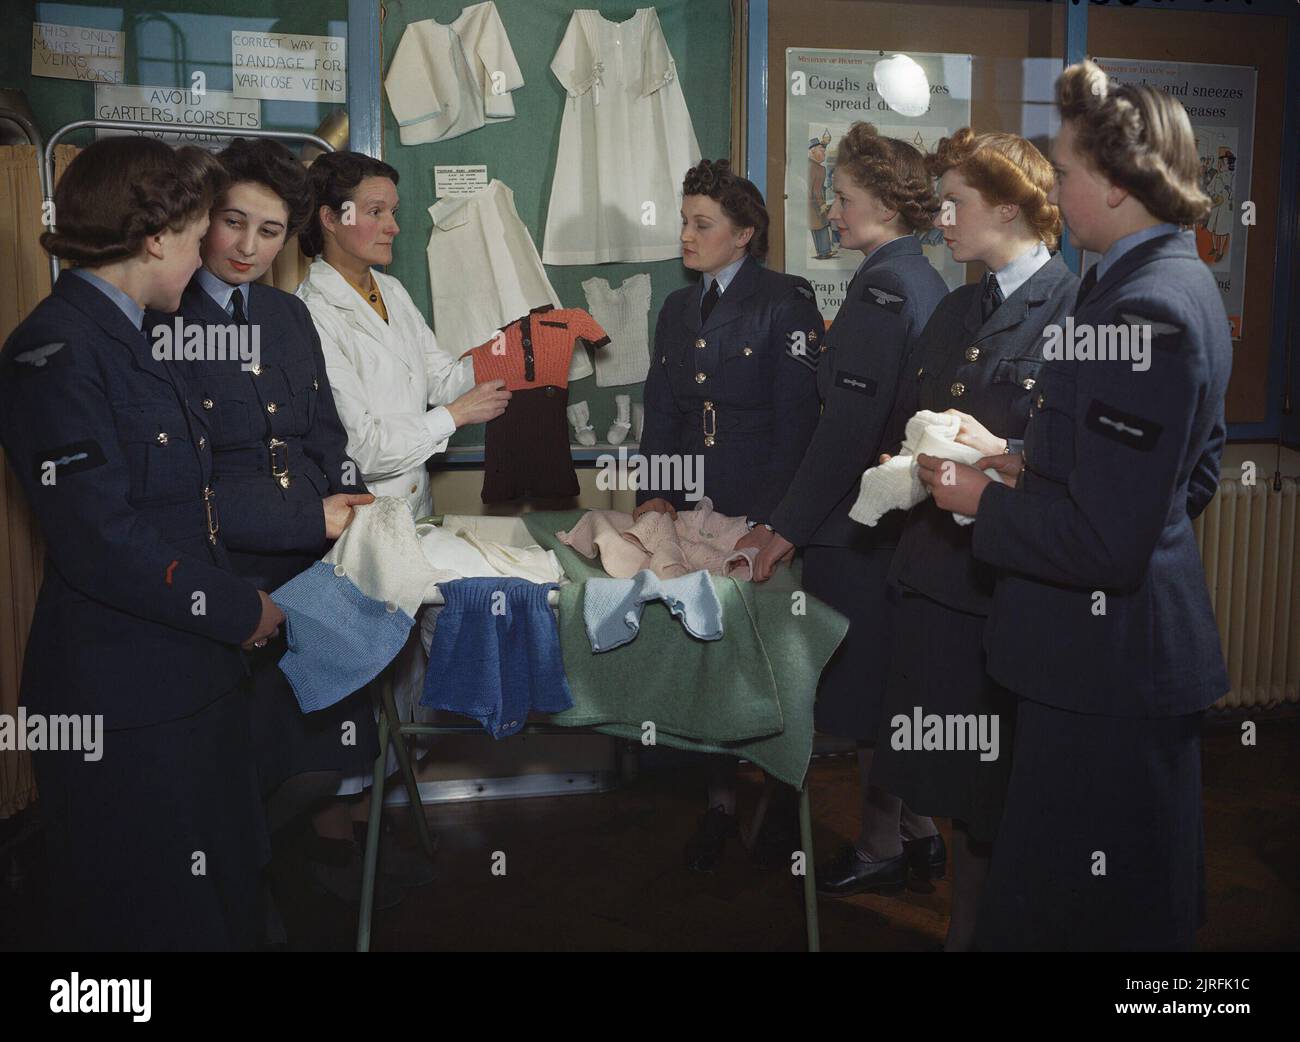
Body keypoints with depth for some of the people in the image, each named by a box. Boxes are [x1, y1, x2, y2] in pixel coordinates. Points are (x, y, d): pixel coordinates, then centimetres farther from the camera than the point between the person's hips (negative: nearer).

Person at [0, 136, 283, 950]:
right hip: (120, 702, -9)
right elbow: (99, 542, -22)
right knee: (146, 918, 5)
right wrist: (237, 611, -13)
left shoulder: (134, 342, 15)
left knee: (224, 901, 18)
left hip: (196, 676, 9)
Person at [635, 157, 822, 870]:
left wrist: (771, 518, -18)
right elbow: (660, 415, 13)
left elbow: (797, 420, -12)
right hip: (696, 513, 6)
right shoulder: (678, 310, 15)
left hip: (764, 519, -5)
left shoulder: (785, 302, -5)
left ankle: (785, 800, 22)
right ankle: (722, 801, 22)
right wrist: (654, 494, -2)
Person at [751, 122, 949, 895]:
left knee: (869, 691, 3)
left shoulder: (881, 286, -17)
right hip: (906, 513, 10)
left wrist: (789, 529, -17)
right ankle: (918, 832, 31)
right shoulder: (926, 281, 12)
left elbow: (850, 426, -22)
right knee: (896, 687, 18)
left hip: (862, 522, -10)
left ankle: (881, 851, 17)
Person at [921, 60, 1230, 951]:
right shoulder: (1186, 283, 9)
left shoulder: (1140, 308, -24)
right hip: (1156, 651, 11)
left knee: (1073, 911, 5)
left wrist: (983, 501, -11)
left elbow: (1107, 542, -26)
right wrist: (1035, 472, 9)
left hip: (1105, 672, -11)